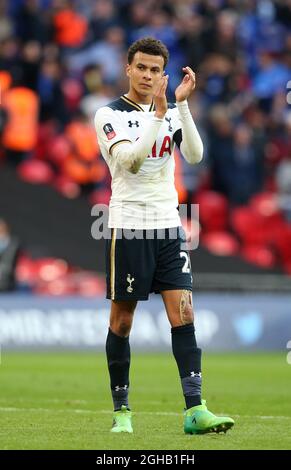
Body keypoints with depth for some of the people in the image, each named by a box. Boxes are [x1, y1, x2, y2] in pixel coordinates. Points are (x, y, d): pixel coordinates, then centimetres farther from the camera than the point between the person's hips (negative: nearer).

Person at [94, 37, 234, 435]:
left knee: (183, 314, -8)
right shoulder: (110, 114, -3)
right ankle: (121, 410, 13)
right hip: (128, 228, -4)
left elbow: (194, 155, -6)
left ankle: (195, 410, -13)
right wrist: (159, 112, -23)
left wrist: (182, 104, -14)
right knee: (122, 321, 2)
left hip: (168, 227, 4)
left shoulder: (171, 113, 11)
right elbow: (131, 160, -18)